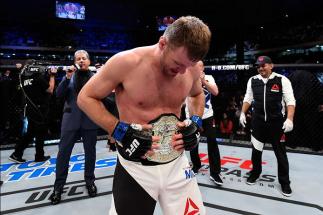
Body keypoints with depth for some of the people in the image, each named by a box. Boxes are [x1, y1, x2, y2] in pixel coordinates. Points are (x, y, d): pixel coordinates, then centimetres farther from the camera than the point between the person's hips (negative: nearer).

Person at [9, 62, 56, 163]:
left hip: (30, 109, 7)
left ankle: (16, 154, 15)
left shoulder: (25, 78, 5)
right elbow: (50, 90, -9)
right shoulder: (39, 77, -15)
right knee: (40, 133, 5)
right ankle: (39, 156, 16)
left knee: (30, 132, 17)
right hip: (40, 110, -7)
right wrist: (52, 75, -5)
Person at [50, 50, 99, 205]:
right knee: (63, 152, 3)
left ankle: (90, 181, 27)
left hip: (90, 120, 0)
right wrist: (67, 77, -12)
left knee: (90, 152, 10)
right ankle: (58, 186, 16)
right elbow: (59, 94, -1)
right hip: (71, 120, 1)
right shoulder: (69, 76, 9)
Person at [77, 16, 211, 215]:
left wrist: (196, 122, 0)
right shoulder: (125, 62, -18)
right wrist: (120, 131, -18)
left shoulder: (191, 68, -4)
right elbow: (85, 98, -7)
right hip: (136, 168, -3)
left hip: (176, 164, 4)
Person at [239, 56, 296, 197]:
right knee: (256, 149, 14)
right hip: (258, 121, 3)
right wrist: (243, 113, 5)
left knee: (280, 152, 7)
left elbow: (290, 101, -12)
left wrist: (289, 119, -21)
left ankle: (284, 182, 23)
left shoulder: (282, 80, -10)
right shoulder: (252, 80, 1)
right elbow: (248, 99, 11)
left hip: (277, 121, -3)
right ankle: (255, 173, 36)